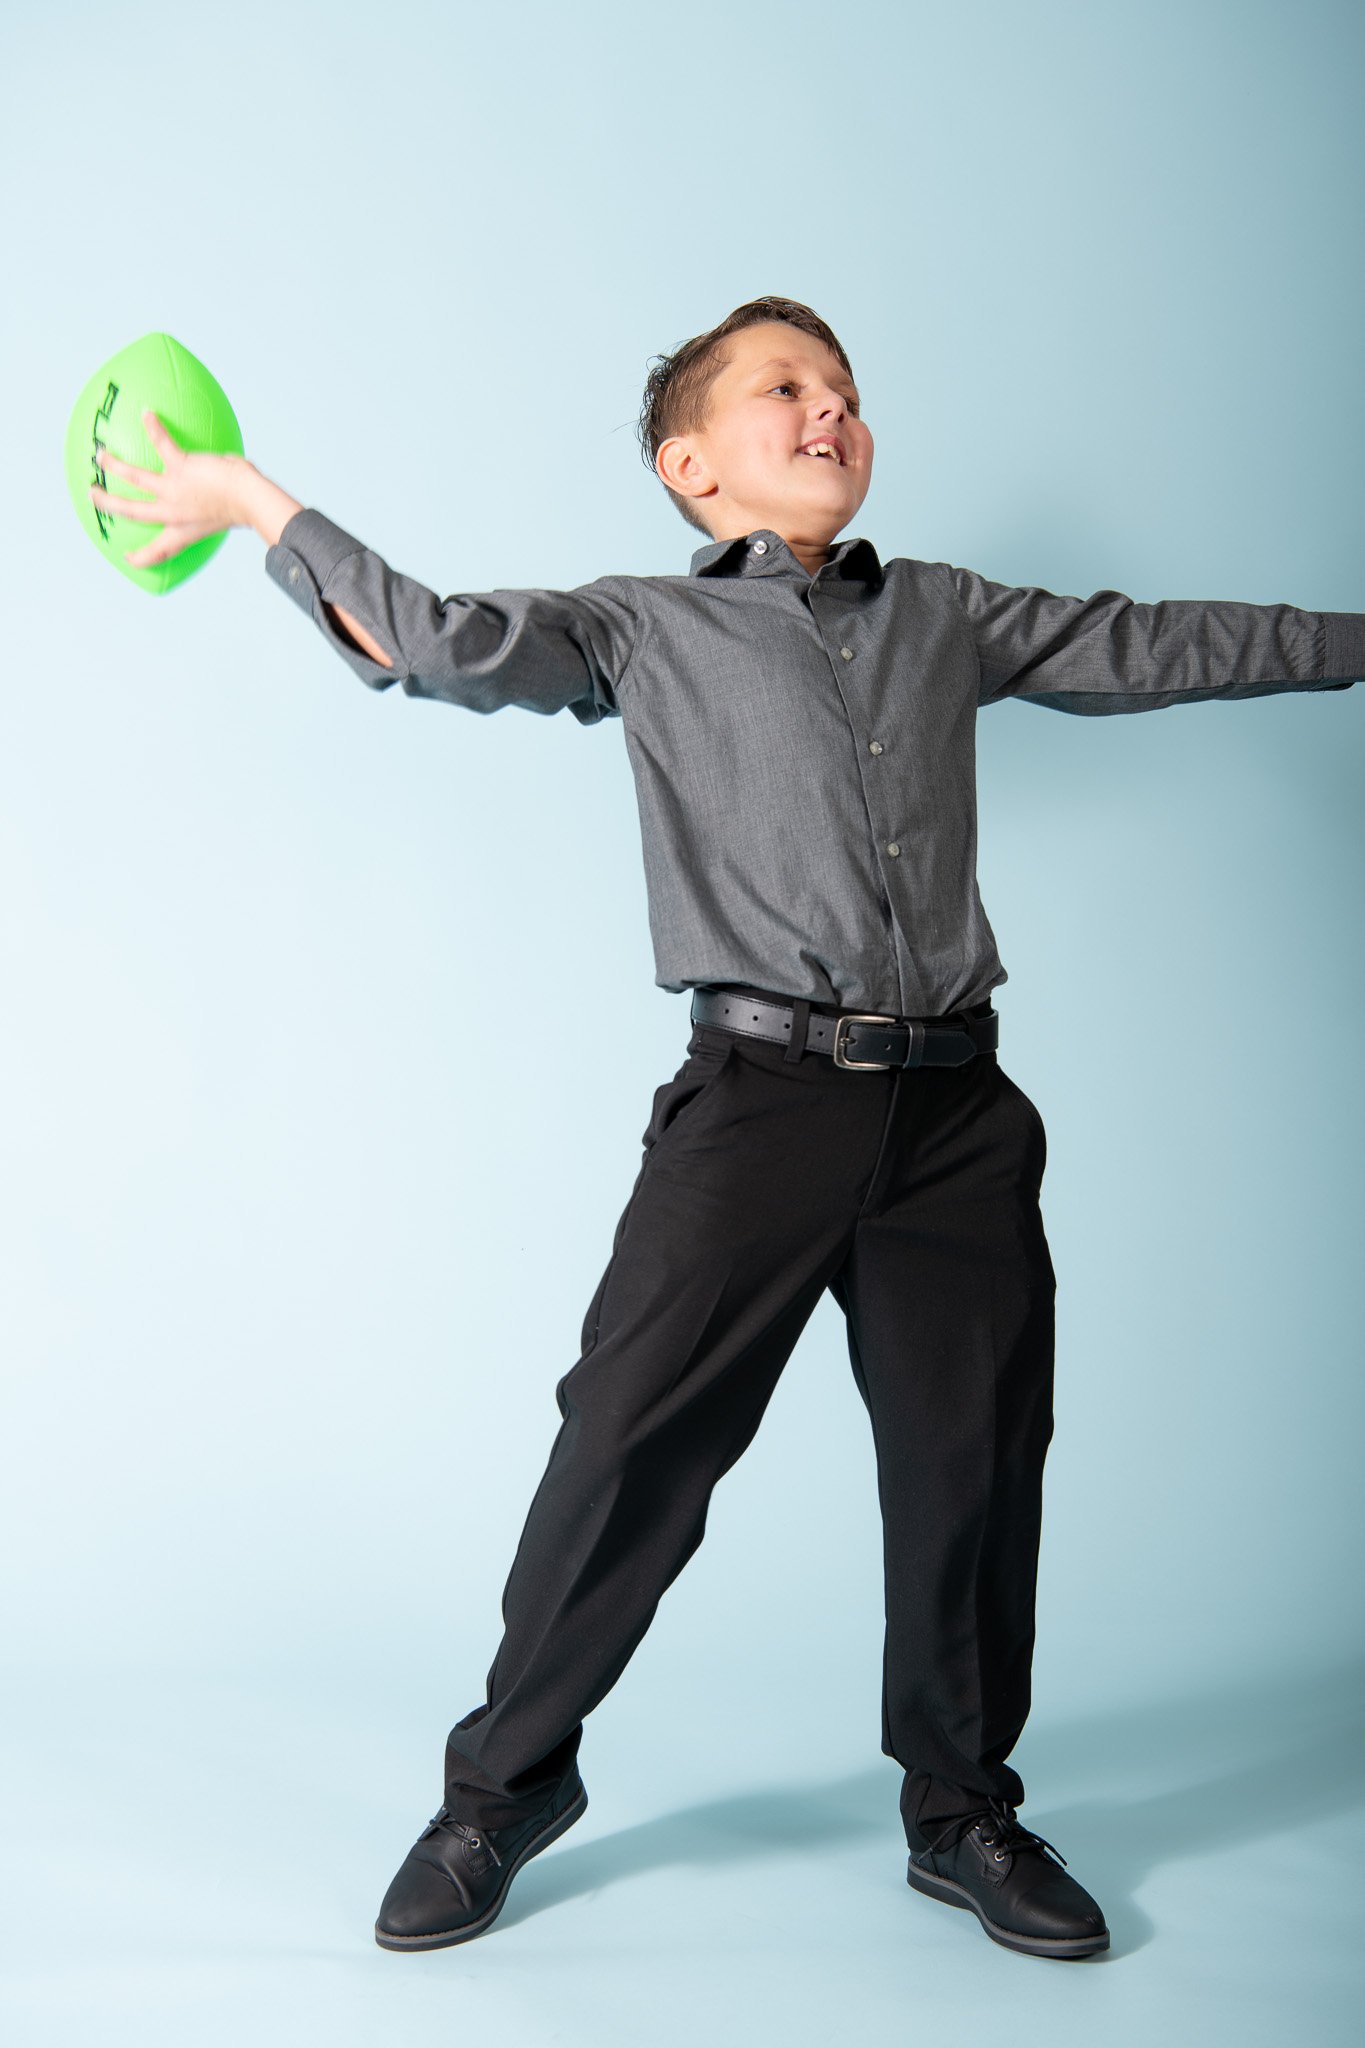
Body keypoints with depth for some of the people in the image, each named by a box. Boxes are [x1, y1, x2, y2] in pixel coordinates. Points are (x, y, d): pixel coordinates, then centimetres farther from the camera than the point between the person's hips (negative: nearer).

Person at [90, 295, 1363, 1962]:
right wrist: (253, 500, -8)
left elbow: (1162, 646, 23)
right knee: (627, 1444, -5)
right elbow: (446, 643, -4)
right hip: (759, 1095, -3)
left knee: (972, 1464, 7)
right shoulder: (646, 629, 8)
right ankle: (503, 1790, 17)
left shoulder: (948, 617, 18)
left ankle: (962, 1812, 28)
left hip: (954, 1111, 4)